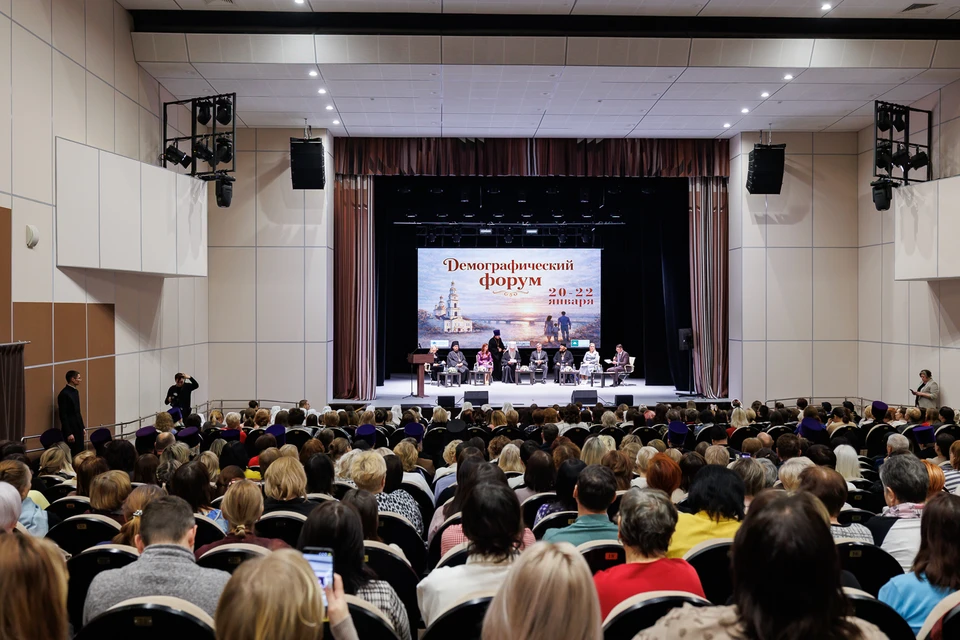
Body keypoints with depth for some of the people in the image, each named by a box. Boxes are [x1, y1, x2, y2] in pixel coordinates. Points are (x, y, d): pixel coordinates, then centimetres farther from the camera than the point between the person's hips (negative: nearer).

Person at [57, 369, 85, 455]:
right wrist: (68, 433, -18)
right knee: (72, 454, -3)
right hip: (70, 429, -8)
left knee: (80, 452, 7)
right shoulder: (64, 394, -15)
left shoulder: (75, 391, 12)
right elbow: (63, 415, -17)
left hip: (78, 428, 8)